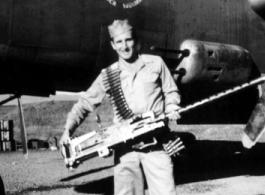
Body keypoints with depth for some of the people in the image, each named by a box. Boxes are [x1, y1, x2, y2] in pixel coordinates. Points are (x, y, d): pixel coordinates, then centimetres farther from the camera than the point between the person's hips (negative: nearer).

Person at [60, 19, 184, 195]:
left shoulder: (155, 63, 7)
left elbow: (171, 92, 15)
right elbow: (85, 103, 11)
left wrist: (171, 108, -5)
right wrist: (68, 129, 0)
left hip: (155, 143, -1)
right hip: (125, 147, 1)